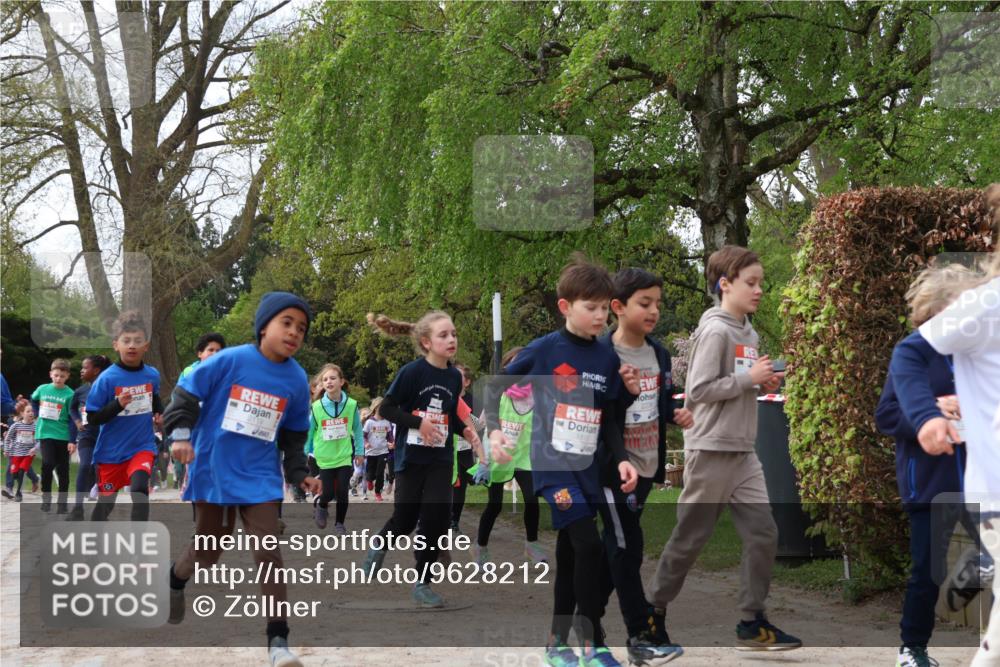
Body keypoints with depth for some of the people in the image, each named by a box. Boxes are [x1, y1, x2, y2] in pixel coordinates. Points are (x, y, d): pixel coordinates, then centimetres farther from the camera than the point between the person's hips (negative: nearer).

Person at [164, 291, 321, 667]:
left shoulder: (297, 380, -3)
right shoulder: (230, 360, -14)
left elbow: (293, 436, 8)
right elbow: (186, 394, -8)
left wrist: (300, 474, 1)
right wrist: (180, 434, -20)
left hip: (260, 477, 2)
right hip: (213, 472, -1)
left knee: (268, 553, -9)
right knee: (207, 553, 13)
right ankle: (176, 579, 48)